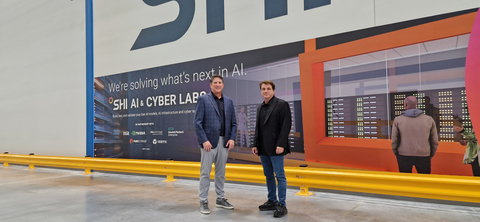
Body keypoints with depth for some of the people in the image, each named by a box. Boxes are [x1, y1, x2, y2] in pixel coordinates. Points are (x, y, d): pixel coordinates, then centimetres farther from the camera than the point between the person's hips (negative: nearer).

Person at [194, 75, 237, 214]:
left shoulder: (229, 101, 12)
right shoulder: (203, 99, -2)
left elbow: (233, 123, 13)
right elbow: (197, 122, -8)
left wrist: (232, 138, 0)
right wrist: (204, 140, -15)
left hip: (224, 142, 5)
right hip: (209, 142, -4)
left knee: (221, 173, 13)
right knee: (205, 173, 1)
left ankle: (220, 199, 25)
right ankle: (203, 202, 12)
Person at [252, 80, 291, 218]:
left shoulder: (281, 104, -5)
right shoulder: (260, 108, 16)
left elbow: (286, 126, -12)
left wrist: (280, 144, -18)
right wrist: (255, 145, 11)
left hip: (275, 148, -7)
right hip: (263, 149, 7)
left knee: (280, 176, -1)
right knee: (268, 175, 13)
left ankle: (282, 205, 6)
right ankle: (272, 201, 24)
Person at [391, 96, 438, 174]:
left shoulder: (398, 120, -4)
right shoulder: (429, 120, 0)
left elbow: (394, 141, -2)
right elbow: (435, 141, 4)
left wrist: (396, 154, 13)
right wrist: (431, 155, 17)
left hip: (404, 156, -1)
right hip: (424, 156, 1)